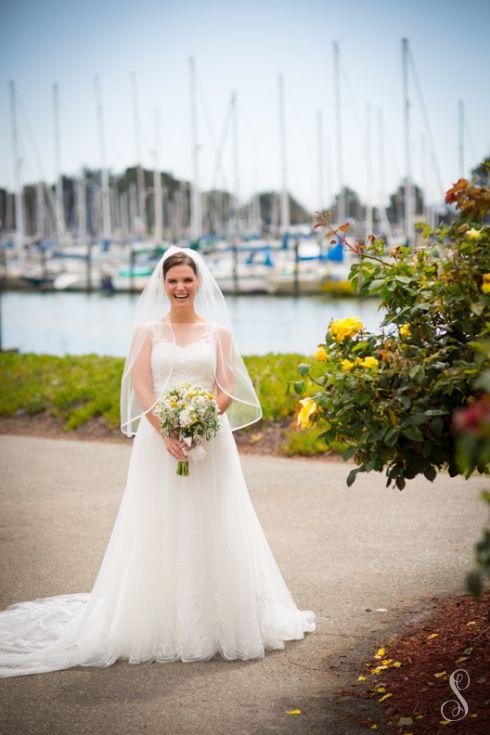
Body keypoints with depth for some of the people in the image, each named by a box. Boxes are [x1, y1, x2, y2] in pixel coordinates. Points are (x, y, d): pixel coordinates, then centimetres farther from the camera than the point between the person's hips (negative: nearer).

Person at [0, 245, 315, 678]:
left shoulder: (219, 332, 7)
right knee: (160, 532, 0)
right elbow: (141, 389, -2)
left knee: (211, 532, 2)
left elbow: (227, 392, 2)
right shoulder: (147, 330, 6)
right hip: (159, 441, 0)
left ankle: (215, 624, 13)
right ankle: (164, 628, 8)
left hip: (210, 441, 1)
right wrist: (167, 431, -16)